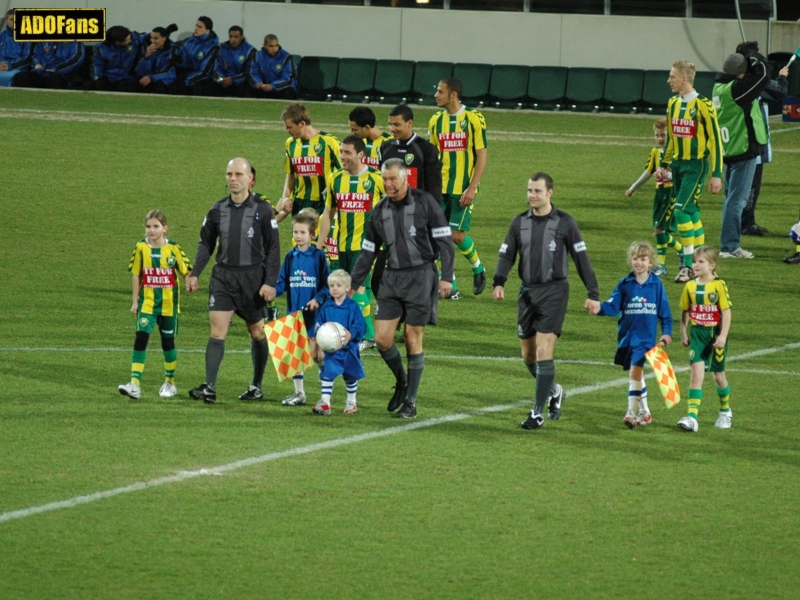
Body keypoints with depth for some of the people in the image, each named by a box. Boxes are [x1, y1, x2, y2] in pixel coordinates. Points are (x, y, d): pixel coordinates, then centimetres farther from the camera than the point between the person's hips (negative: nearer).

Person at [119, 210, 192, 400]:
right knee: (141, 337, -14)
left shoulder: (173, 249, -5)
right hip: (147, 303, 0)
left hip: (168, 304, 0)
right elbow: (136, 275, 6)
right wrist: (135, 301, 6)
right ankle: (135, 384, -18)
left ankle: (170, 382, 30)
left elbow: (186, 272, 0)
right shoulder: (141, 248, -1)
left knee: (168, 342, 11)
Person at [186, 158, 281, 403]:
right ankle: (209, 387, -16)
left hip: (252, 278, -2)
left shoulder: (262, 210, -4)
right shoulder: (218, 209, 6)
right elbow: (206, 244, 15)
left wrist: (270, 282, -11)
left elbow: (273, 249, -3)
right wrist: (195, 273, 4)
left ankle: (256, 387, 23)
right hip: (222, 277, 2)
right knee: (217, 330, -10)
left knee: (257, 333, 9)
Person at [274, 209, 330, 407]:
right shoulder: (290, 257, 6)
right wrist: (272, 291, -14)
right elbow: (282, 283, 6)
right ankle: (299, 393, 16)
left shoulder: (318, 256, -5)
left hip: (313, 313, -4)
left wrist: (318, 299, -18)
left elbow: (326, 284, -3)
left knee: (315, 353, -3)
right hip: (294, 312, 4)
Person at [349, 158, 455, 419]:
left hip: (421, 277, -5)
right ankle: (401, 382, 23)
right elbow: (368, 250, 17)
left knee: (413, 338, -2)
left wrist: (446, 277, -12)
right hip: (392, 278, 5)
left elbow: (444, 240, -5)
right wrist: (354, 284, 15)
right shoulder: (380, 210, 9)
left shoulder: (425, 203, -5)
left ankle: (410, 401, 6)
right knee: (382, 337, -4)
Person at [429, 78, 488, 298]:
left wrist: (472, 188, -15)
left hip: (463, 188, -5)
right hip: (440, 188, 5)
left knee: (457, 234, -5)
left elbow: (482, 155, -8)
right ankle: (449, 285, 5)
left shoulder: (473, 119, -8)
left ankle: (478, 269, 23)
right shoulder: (436, 121, 7)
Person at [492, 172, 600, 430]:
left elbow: (581, 258, -1)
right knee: (528, 356, 10)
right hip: (527, 292, 5)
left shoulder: (564, 223, -3)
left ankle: (538, 412, -11)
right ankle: (553, 392, 36)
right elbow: (506, 254, 6)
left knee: (543, 353, -13)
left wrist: (593, 294, -5)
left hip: (554, 291, -5)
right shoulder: (520, 222, 8)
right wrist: (499, 283, -12)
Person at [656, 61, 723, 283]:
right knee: (691, 212, 9)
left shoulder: (703, 105, -14)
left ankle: (689, 265, -11)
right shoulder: (673, 104, 9)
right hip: (678, 163, 8)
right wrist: (664, 165, 19)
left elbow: (716, 140, -12)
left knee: (682, 210, -15)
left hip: (696, 165, -8)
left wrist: (716, 174, -14)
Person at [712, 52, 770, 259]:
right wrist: (755, 60, -1)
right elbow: (762, 73, -17)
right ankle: (730, 246, -5)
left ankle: (729, 244, 21)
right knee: (737, 199, -5)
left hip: (728, 149, 9)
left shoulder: (719, 87, 5)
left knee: (731, 198, 16)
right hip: (743, 149, -9)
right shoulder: (737, 89, -19)